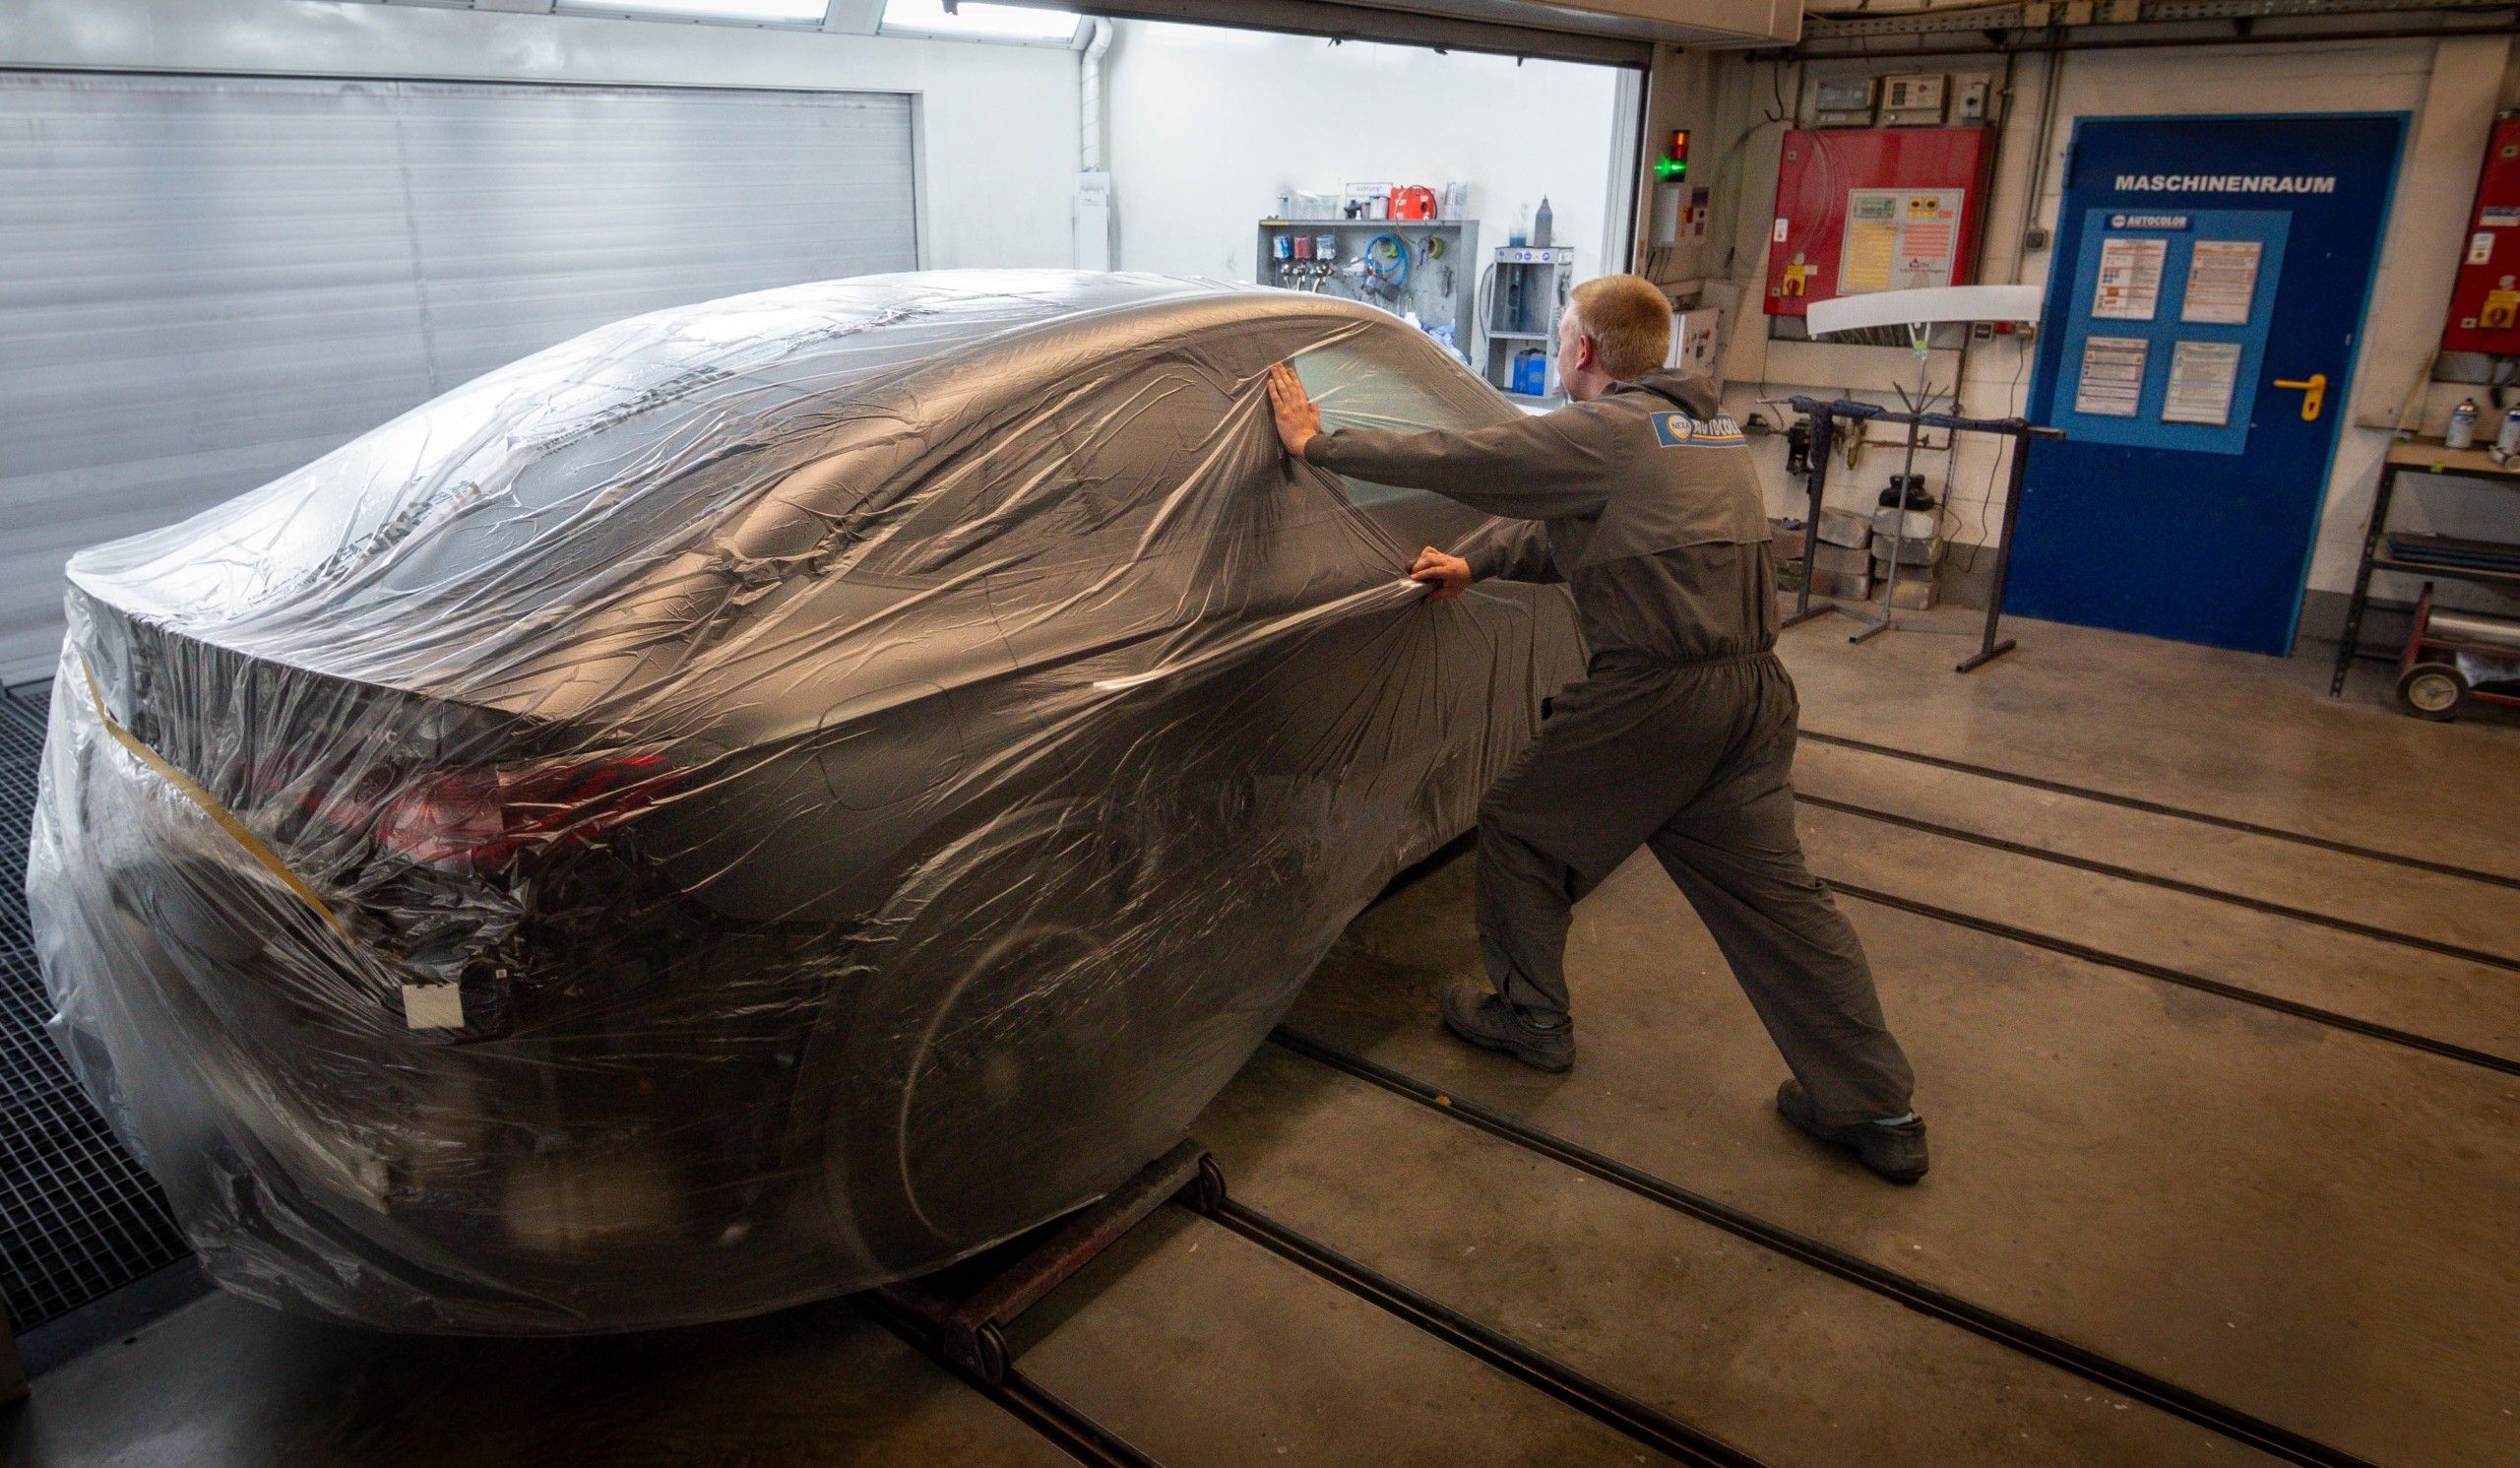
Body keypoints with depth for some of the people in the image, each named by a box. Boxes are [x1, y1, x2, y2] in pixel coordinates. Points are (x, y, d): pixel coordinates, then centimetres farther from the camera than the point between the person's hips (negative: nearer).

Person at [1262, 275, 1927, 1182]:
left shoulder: (1604, 432, -7)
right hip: (1755, 689, 8)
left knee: (1520, 827, 14)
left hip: (1652, 693, -8)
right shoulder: (1713, 433, 20)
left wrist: (1319, 444, 4)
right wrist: (1477, 568, 28)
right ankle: (1878, 1110, 17)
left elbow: (1453, 461, -7)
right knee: (1775, 892, 13)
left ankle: (1530, 1016, 29)